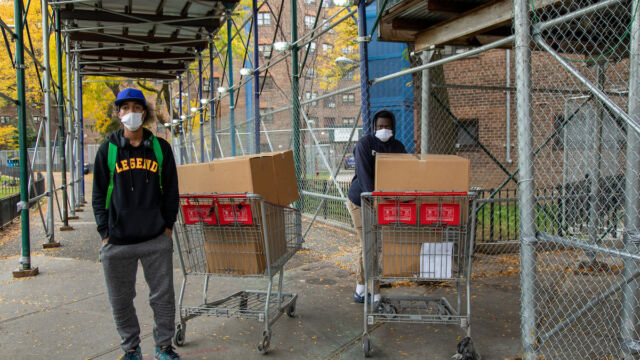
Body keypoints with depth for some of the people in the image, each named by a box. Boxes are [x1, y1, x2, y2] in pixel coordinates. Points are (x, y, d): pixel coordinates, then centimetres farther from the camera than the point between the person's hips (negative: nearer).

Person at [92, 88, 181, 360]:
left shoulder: (160, 148, 4)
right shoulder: (108, 150, 2)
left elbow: (171, 190, 9)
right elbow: (99, 194, 4)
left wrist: (168, 224, 3)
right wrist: (105, 232, -2)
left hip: (157, 238, 0)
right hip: (118, 242, 0)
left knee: (163, 296, 7)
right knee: (121, 300, 11)